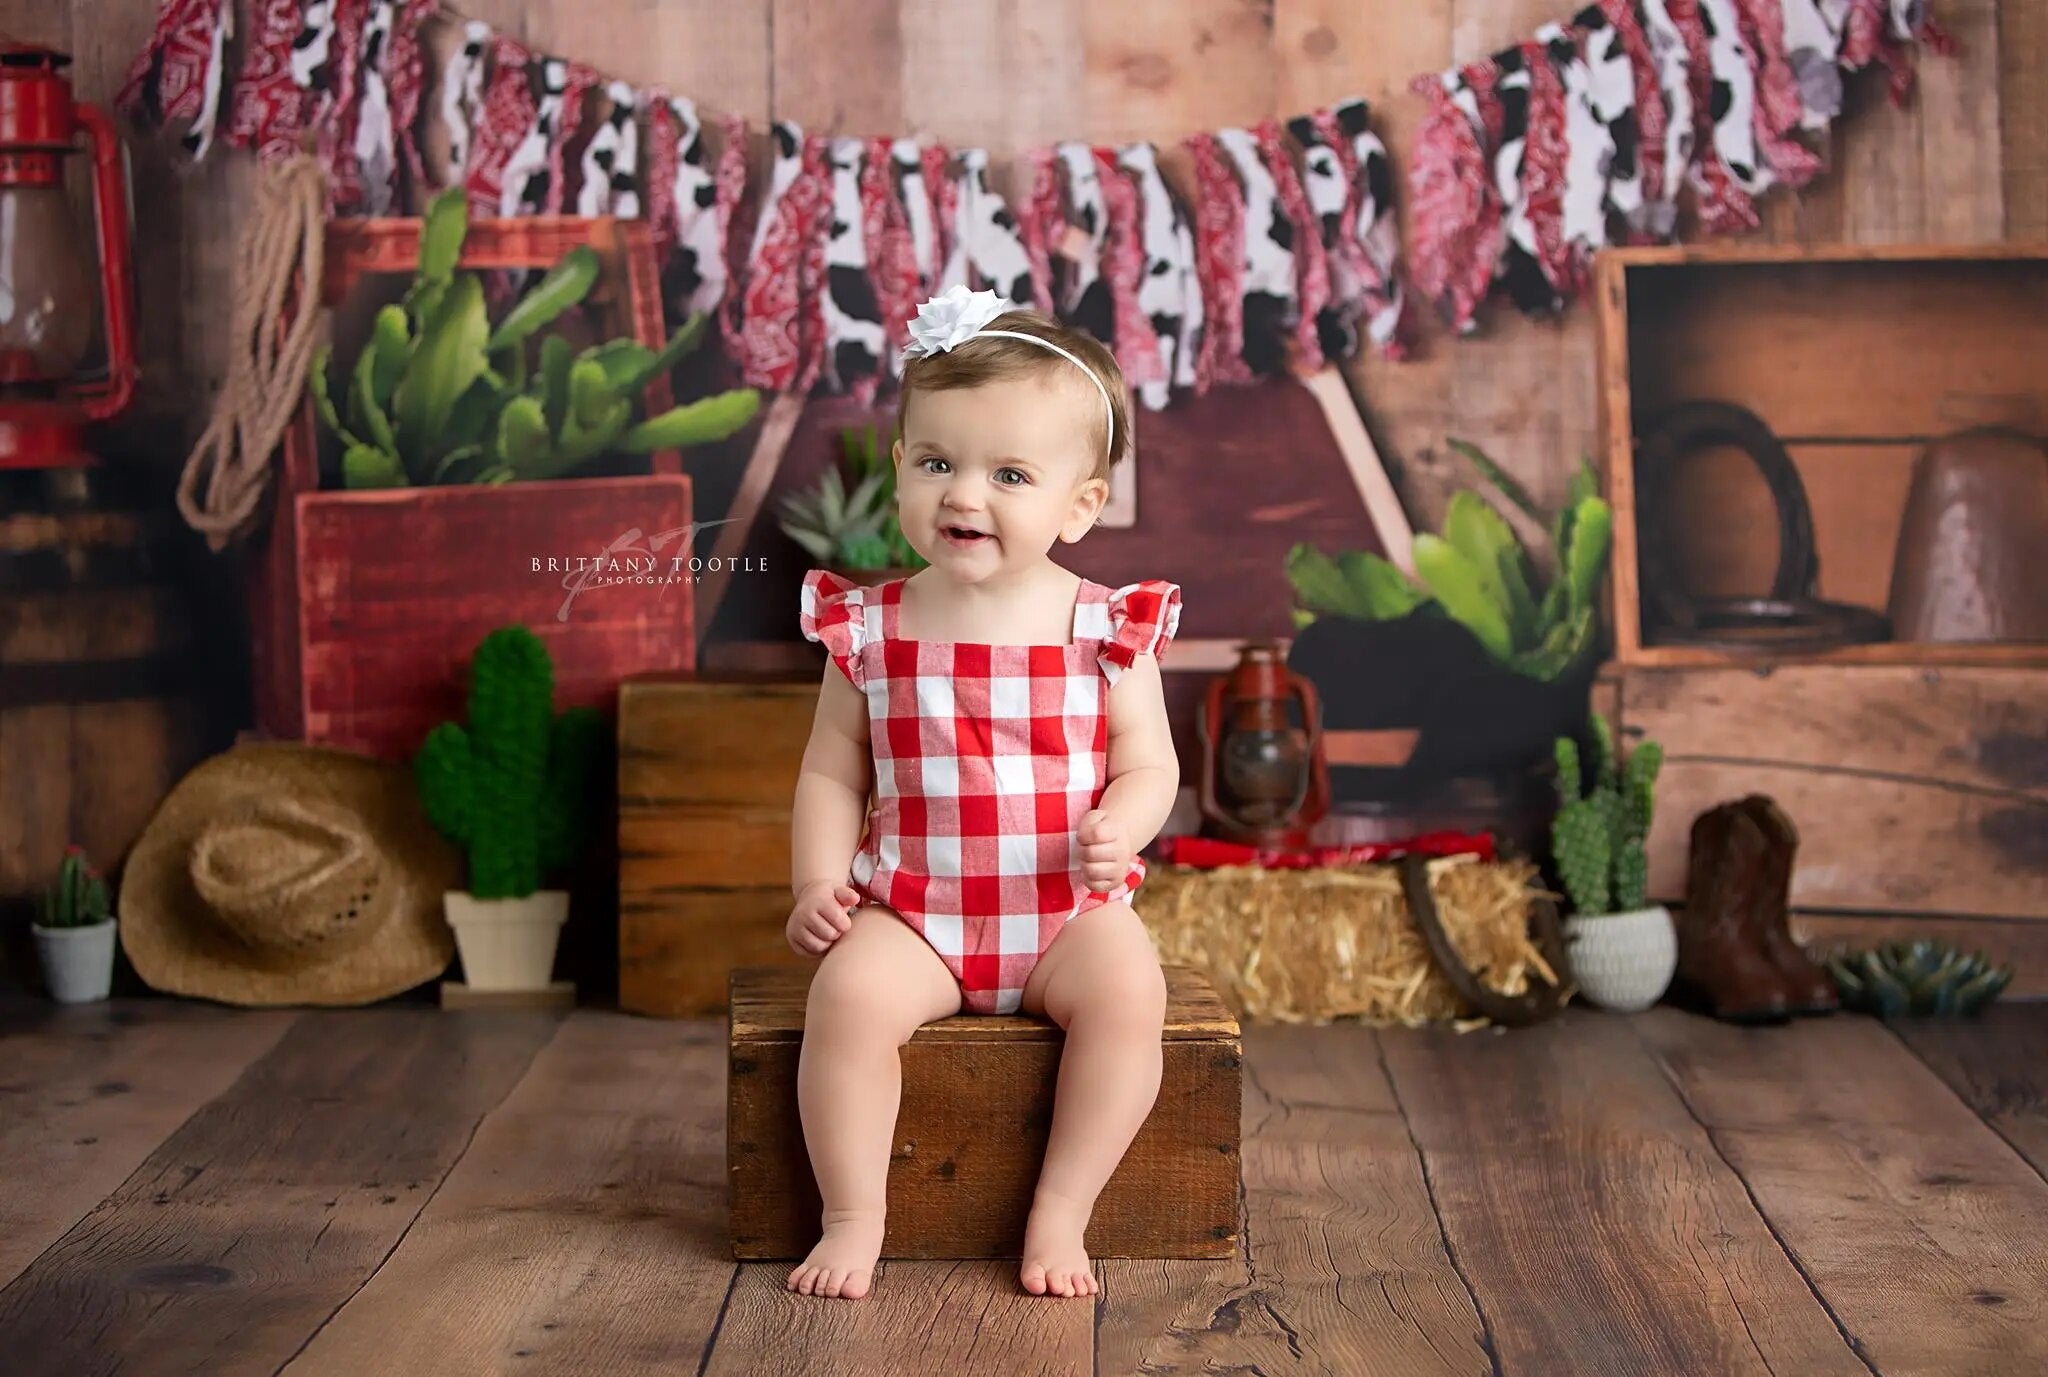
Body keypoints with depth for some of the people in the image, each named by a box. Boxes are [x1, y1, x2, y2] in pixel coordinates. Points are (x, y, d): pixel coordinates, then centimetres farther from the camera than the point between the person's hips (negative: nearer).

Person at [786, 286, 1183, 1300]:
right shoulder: (874, 627, 2)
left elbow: (1149, 764, 0)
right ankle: (853, 1217, -13)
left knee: (1127, 987, -29)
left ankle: (1061, 1211, -15)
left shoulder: (1101, 626, -2)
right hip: (913, 910, 1)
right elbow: (834, 772, 7)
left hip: (1067, 909, 0)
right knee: (851, 991, -28)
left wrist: (1119, 829, -21)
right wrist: (818, 883, -6)